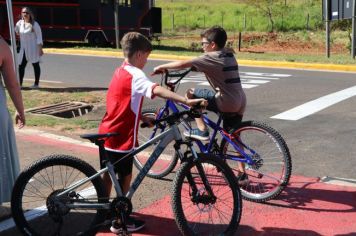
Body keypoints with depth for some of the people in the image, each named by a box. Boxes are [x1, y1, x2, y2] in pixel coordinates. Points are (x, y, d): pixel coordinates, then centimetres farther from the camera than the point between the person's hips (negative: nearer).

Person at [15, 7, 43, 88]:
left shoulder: (34, 24, -11)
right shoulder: (20, 23, 3)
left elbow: (39, 36, -12)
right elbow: (16, 30, 26)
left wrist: (40, 48, -17)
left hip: (33, 48, -5)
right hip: (23, 48, 5)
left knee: (35, 65, 6)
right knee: (21, 66, 1)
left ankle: (36, 83, 14)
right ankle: (20, 84, 7)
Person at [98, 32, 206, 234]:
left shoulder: (120, 72, 11)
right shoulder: (135, 75, -19)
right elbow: (157, 90, -38)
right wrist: (186, 101, -47)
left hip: (107, 133, 9)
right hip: (121, 137, -9)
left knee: (108, 174, 21)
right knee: (125, 177, 4)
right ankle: (119, 221, 16)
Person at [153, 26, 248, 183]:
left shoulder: (212, 57, -10)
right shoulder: (229, 55, 14)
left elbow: (183, 64, -13)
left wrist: (162, 67, -2)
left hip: (226, 101, -9)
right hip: (240, 102, 9)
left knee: (191, 93, -1)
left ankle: (202, 131, 2)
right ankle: (241, 173, 23)